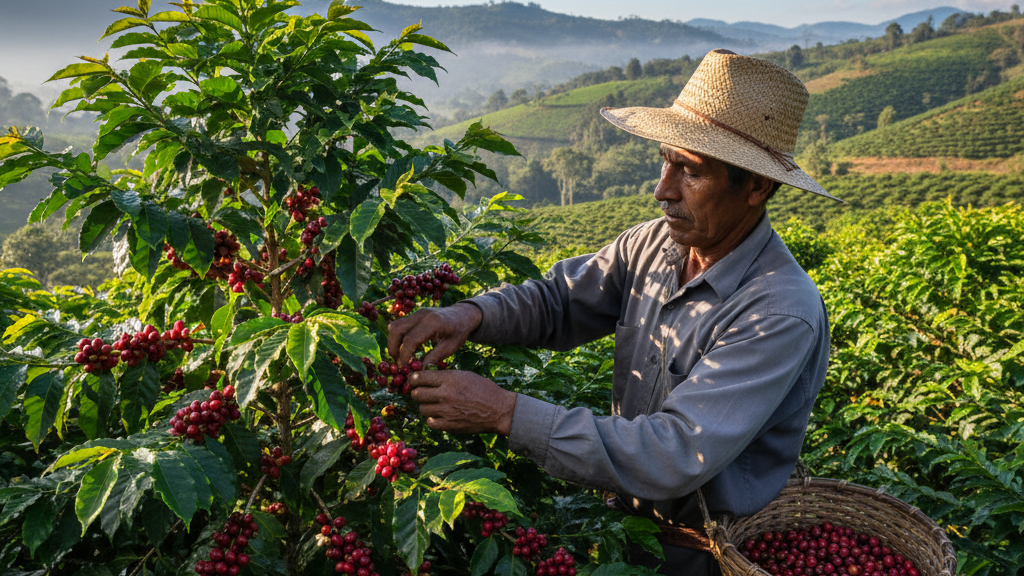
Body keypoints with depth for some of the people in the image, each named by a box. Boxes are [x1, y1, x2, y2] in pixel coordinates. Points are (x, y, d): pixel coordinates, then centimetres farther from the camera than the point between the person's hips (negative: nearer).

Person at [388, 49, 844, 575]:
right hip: (631, 520, 6)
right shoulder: (651, 245, -5)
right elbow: (557, 299, 5)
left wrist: (506, 413, -33)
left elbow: (677, 455, -32)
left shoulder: (782, 315, -26)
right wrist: (470, 315, -17)